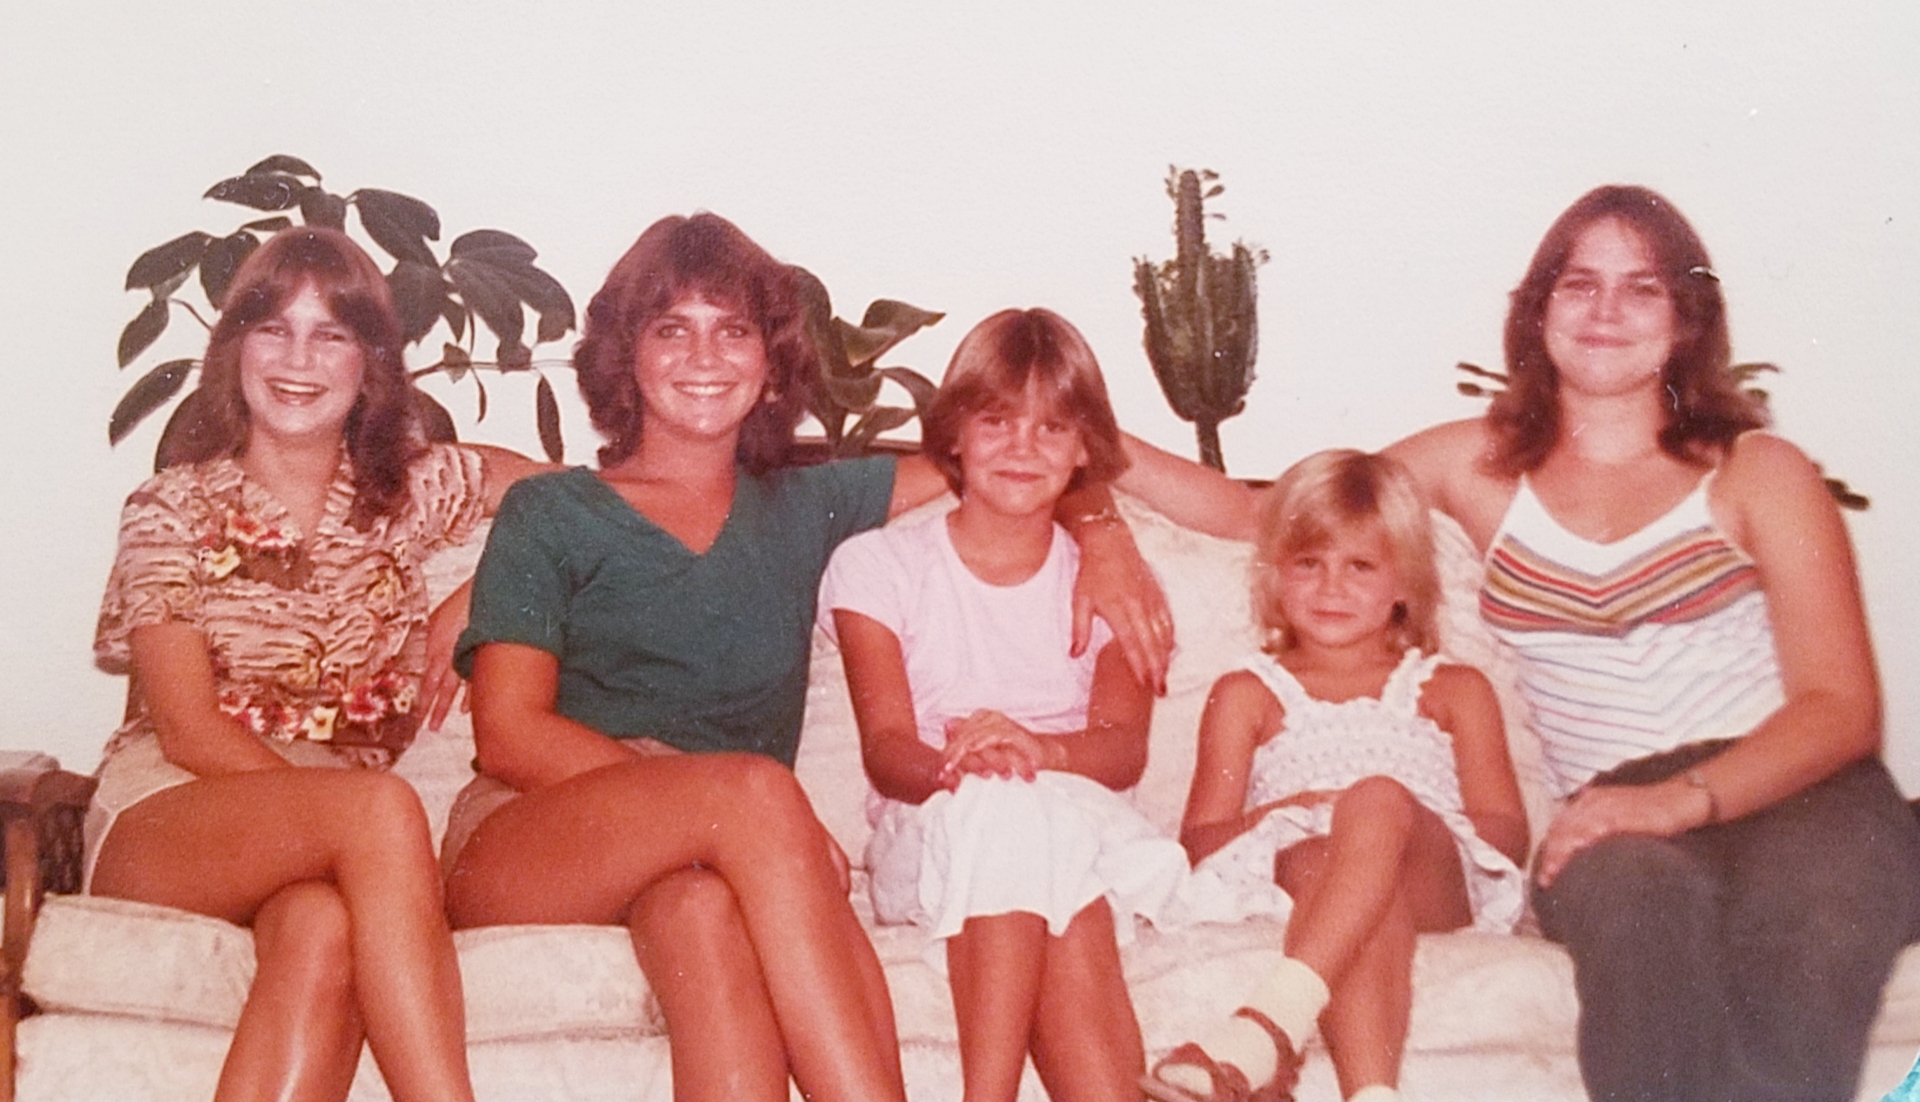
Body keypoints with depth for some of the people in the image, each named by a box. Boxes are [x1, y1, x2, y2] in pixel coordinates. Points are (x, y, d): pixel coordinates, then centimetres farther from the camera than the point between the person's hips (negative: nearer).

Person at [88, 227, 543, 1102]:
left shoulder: (408, 495, 12)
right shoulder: (172, 510, 4)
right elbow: (188, 732, -4)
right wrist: (350, 812, -20)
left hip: (336, 847, 2)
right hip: (164, 815, -2)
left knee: (325, 929, -37)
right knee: (380, 808, -35)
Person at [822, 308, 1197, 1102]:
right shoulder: (879, 565, 10)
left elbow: (1125, 747, -1)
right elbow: (886, 747, -4)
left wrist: (1042, 749, -26)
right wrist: (953, 765, -29)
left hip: (1082, 822, 1)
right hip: (928, 835, -1)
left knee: (1024, 811, -36)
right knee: (998, 806, -37)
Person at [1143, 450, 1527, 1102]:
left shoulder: (1452, 692, 25)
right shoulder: (1247, 697, 24)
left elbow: (1510, 833, 11)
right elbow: (1198, 845, 12)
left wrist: (1382, 818, -8)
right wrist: (1274, 815, -11)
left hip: (1439, 881, 1)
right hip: (1303, 877, -1)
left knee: (1380, 797, -34)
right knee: (1321, 856, -38)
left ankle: (1263, 1031, -51)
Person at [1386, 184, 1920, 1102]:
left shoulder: (1759, 474, 11)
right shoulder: (1479, 466, 17)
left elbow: (1842, 707, 1)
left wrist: (1686, 797, -16)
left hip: (1798, 792, 0)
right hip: (1617, 825, 1)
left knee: (1811, 924, -38)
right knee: (1641, 892, -38)